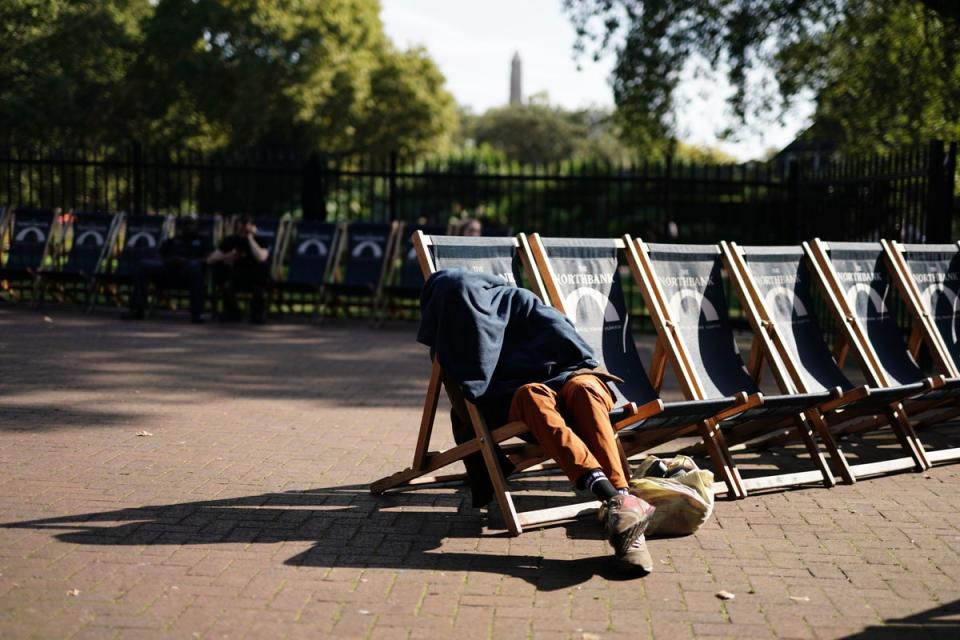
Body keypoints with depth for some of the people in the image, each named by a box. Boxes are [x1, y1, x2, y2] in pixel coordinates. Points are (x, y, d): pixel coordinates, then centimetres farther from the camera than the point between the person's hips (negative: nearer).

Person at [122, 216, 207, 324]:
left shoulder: (201, 241, 24)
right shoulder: (172, 241, 34)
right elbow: (158, 256, 22)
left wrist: (186, 261, -12)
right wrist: (167, 261, -3)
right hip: (167, 269, 3)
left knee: (194, 265, -39)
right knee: (144, 264, -23)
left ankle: (197, 313, -44)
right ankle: (136, 310, -28)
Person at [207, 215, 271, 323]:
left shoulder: (260, 240, -14)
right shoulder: (231, 240, -6)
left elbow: (261, 258, -38)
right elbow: (210, 260, -12)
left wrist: (250, 237, -28)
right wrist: (228, 256, -29)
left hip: (255, 280, -3)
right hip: (236, 279, 3)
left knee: (263, 266, -34)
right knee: (219, 267, -24)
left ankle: (258, 310, -15)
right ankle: (232, 311, -9)